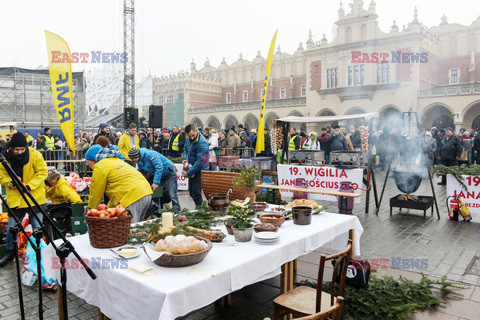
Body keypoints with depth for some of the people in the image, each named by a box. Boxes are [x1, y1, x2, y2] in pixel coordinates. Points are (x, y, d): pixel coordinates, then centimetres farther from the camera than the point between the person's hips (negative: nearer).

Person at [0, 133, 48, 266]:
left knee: (37, 228, 4)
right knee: (11, 228, 8)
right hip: (15, 198, 2)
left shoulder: (35, 155, -11)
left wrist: (30, 185, -18)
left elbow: (42, 172, -7)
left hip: (35, 196, -2)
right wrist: (14, 182, -20)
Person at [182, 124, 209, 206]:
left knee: (196, 193, -10)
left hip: (199, 171, -9)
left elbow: (200, 162, -25)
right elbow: (185, 149, 22)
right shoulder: (189, 139, 2)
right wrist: (185, 158, 0)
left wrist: (188, 173, -21)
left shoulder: (202, 143, -24)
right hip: (192, 169, 9)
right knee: (191, 192, 15)